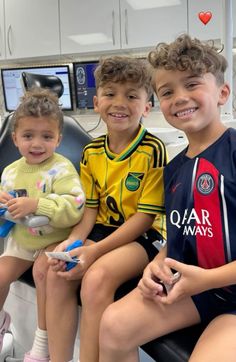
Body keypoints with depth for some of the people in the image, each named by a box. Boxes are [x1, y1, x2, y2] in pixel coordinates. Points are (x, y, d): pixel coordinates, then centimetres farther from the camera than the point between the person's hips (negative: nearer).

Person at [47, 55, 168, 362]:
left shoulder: (153, 150, -15)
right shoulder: (91, 152, 4)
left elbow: (146, 215, -15)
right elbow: (91, 208, 7)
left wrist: (96, 250, -21)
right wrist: (73, 241, -13)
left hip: (144, 236, -5)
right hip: (103, 230, 6)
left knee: (96, 277, -29)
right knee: (59, 274, -17)